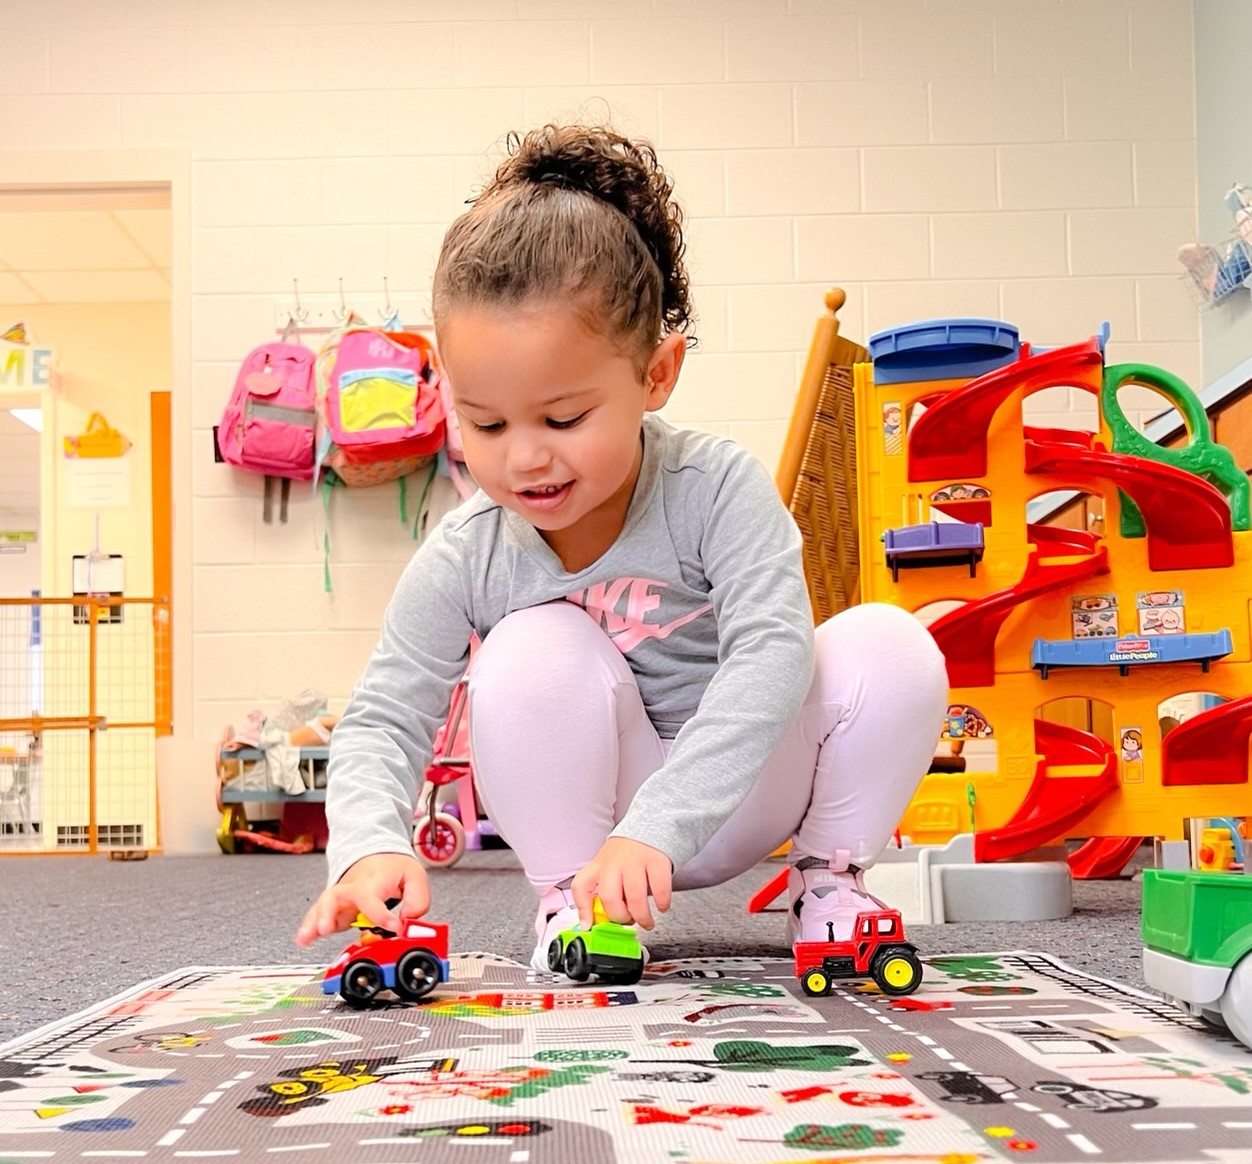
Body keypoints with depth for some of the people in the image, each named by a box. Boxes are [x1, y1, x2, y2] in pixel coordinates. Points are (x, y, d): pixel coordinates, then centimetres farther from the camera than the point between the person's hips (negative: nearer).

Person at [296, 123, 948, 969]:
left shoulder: (718, 487, -22)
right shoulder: (463, 560, -15)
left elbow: (772, 649, -33)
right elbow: (383, 721, -10)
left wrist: (656, 828, -45)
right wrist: (373, 845, -34)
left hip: (742, 789, 0)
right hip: (592, 804, 1)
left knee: (889, 645, -26)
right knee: (534, 650, -29)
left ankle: (830, 876, -2)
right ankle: (567, 896, -10)